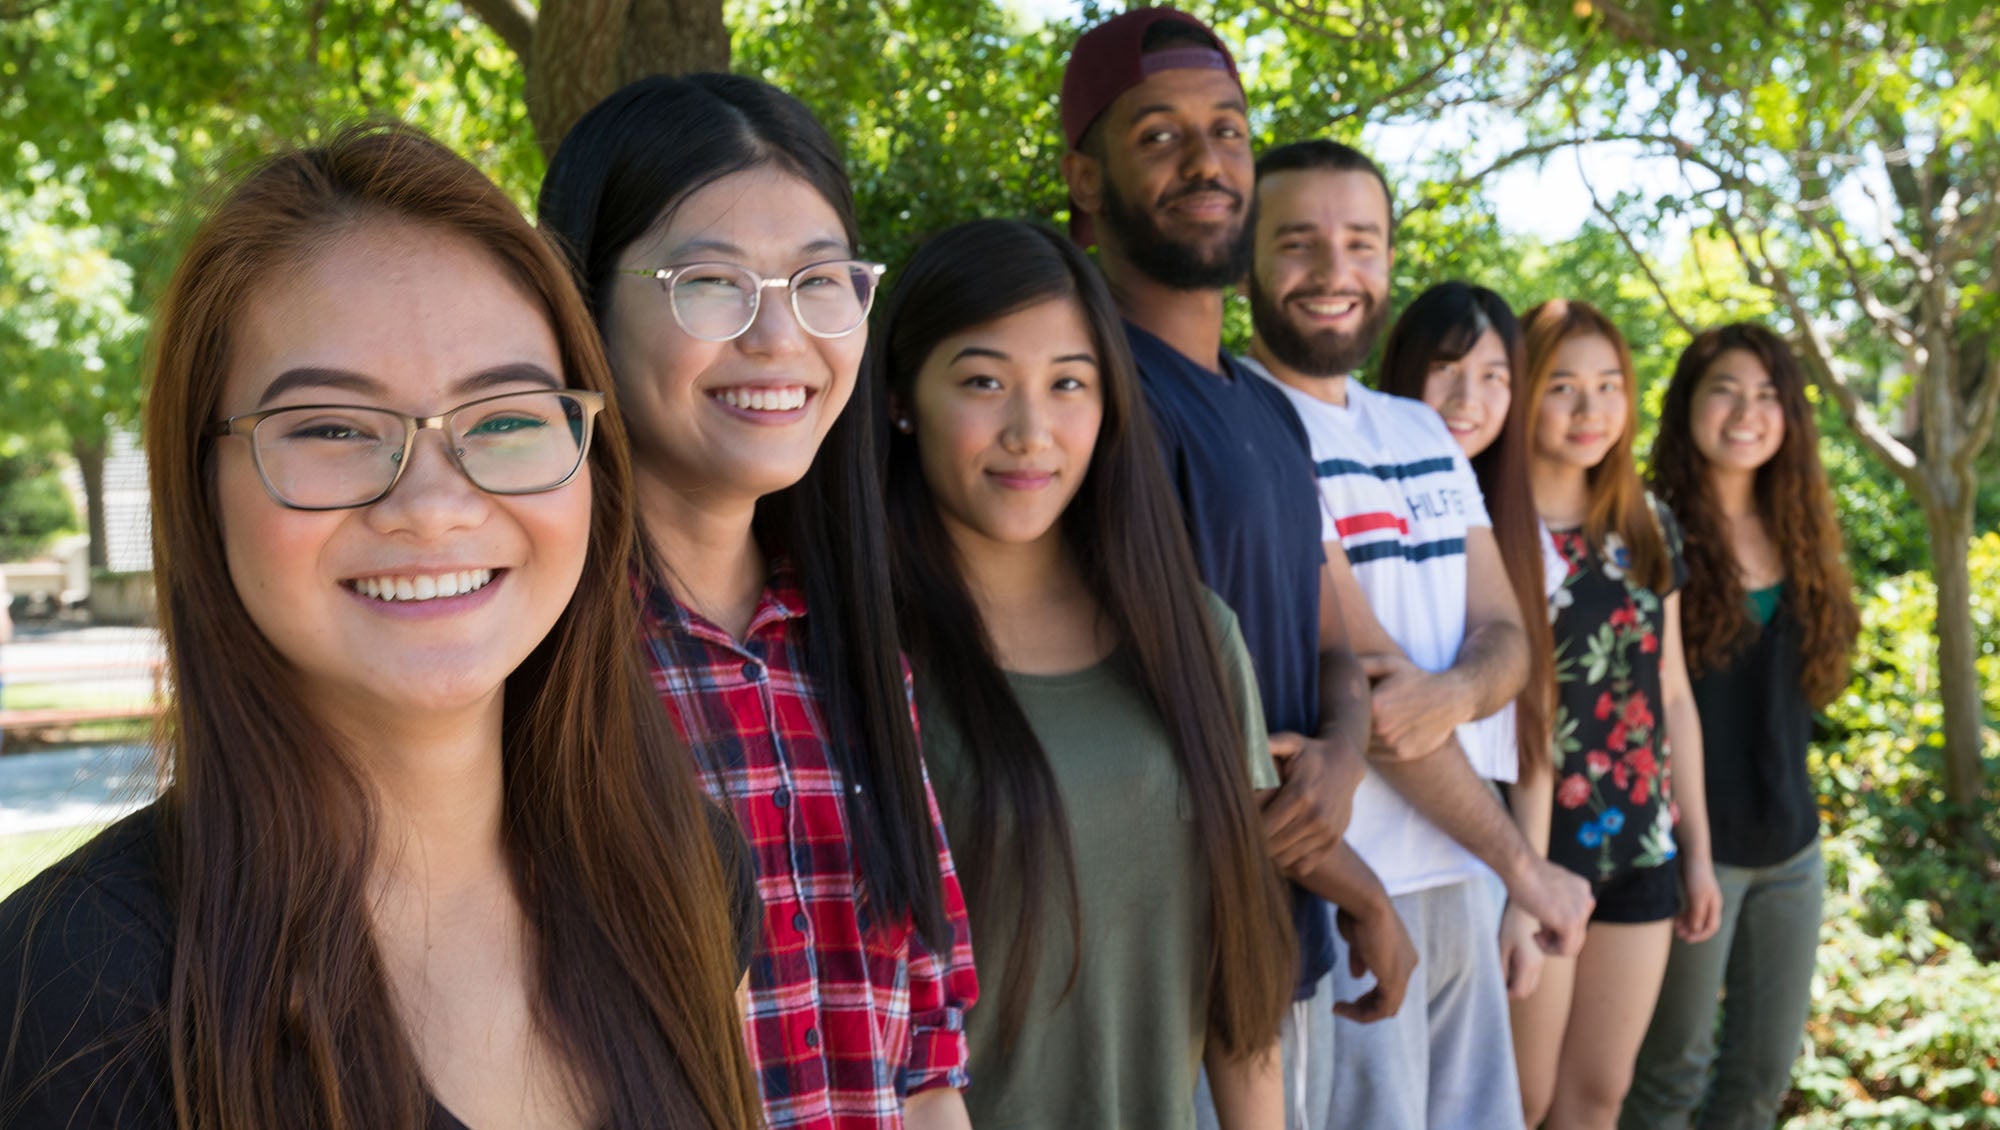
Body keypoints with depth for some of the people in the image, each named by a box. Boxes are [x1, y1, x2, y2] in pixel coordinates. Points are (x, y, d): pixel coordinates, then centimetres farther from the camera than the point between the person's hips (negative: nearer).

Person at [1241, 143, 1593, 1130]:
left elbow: (1504, 635, 8)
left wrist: (1454, 693, -17)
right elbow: (1362, 672, -15)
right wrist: (1524, 864, -9)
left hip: (1457, 868, 7)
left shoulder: (1424, 433, 14)